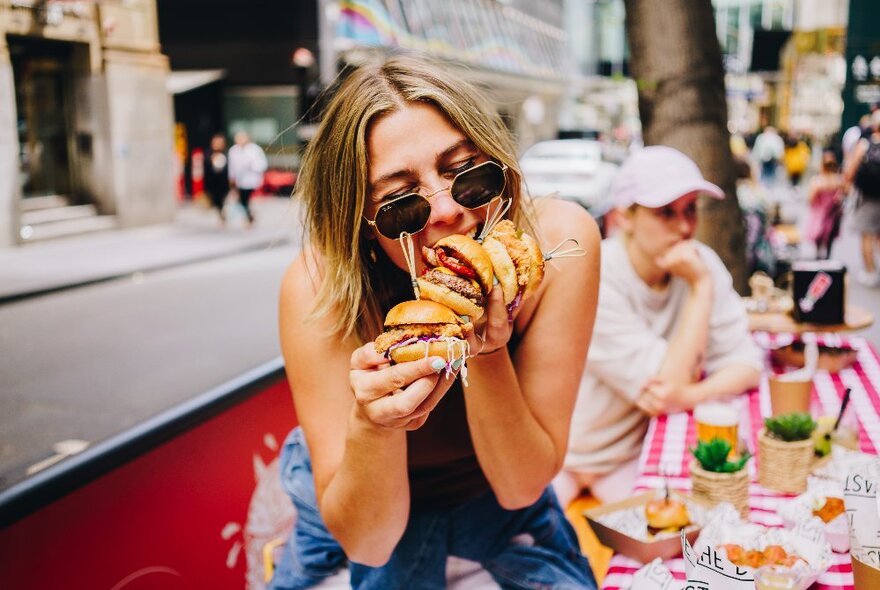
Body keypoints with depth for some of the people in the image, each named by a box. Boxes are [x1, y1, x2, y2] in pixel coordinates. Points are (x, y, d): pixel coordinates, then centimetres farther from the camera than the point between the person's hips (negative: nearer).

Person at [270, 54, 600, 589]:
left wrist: (486, 353, -36)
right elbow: (366, 542, -24)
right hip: (360, 500, 0)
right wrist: (371, 426, -41)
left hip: (492, 491, 0)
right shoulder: (321, 287, -28)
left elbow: (521, 487, -21)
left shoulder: (560, 240, -27)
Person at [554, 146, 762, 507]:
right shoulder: (596, 283, -26)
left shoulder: (701, 263, -9)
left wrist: (690, 395, -29)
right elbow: (667, 383, -25)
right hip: (562, 455, -4)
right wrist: (701, 288, -27)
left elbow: (746, 364, -9)